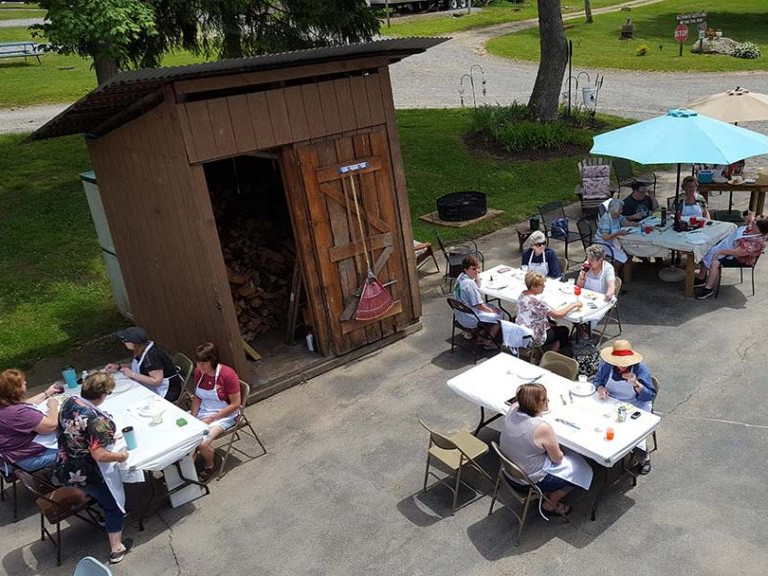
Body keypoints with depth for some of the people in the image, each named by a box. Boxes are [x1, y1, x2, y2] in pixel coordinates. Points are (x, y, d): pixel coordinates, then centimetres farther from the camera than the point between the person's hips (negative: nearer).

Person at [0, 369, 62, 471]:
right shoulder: (18, 412, -36)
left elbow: (26, 404, 17)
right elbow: (51, 426, -30)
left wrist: (47, 394, 22)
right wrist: (53, 406, -12)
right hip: (30, 458, -11)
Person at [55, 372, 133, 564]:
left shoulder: (69, 402, -7)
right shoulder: (98, 420, -31)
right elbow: (99, 455, -33)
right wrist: (120, 456, -15)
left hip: (63, 469, 7)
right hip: (84, 475, -7)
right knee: (113, 504, 15)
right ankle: (116, 549, 21)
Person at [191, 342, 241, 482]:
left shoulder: (228, 375, -22)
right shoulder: (199, 372, -4)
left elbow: (235, 404, -17)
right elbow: (197, 397, 10)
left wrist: (211, 419, -18)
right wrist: (193, 417, -6)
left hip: (224, 416, -6)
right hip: (203, 412, 6)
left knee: (202, 443, -26)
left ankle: (209, 467, 6)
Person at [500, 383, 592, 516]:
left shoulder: (513, 410, -14)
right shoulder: (542, 428, -32)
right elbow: (557, 459, -15)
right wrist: (560, 450, 4)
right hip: (530, 481, -7)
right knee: (580, 469, 14)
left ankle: (545, 495, 31)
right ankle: (551, 504, 25)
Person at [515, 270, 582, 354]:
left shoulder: (522, 295, -5)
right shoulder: (536, 301, -31)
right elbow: (558, 315, -25)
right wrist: (574, 305, -13)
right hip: (533, 338, -8)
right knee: (564, 330, 17)